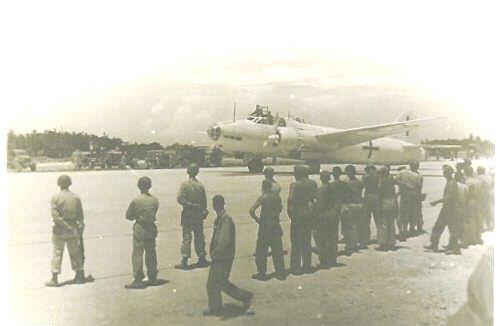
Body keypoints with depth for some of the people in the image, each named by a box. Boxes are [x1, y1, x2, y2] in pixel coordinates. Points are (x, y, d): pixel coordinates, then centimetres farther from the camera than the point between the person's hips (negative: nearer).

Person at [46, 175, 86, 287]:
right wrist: (79, 229, 12)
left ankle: (54, 279, 6)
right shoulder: (76, 197, 0)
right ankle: (80, 276, 21)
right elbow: (80, 215, 3)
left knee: (57, 254, 4)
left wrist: (66, 226, -12)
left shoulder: (55, 198, -9)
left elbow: (55, 216, -16)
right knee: (75, 253, 13)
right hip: (74, 231, 3)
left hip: (60, 231, -3)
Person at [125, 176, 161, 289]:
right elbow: (153, 214, 8)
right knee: (151, 254, 14)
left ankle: (138, 280, 2)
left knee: (137, 255, 2)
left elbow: (128, 216, -4)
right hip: (152, 229, 5)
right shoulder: (155, 200, -1)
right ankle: (152, 278, 23)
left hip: (139, 230, -5)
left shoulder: (136, 200, -13)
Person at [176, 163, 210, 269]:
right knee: (199, 237, 13)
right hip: (198, 215, 3)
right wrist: (203, 211, 16)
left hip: (187, 214, -3)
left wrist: (190, 204, -10)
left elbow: (180, 199, -19)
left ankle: (184, 261, -1)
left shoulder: (185, 184, -11)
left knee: (186, 237, 0)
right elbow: (204, 202, 4)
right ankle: (202, 259, 20)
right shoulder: (201, 185, -1)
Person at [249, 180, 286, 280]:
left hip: (265, 225, -4)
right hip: (276, 225, 5)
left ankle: (261, 274, 11)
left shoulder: (262, 198, -12)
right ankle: (281, 273, 17)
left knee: (261, 251, 6)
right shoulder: (277, 196, 2)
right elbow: (280, 208, 18)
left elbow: (252, 210, -20)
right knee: (277, 250, 11)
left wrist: (256, 218, -5)